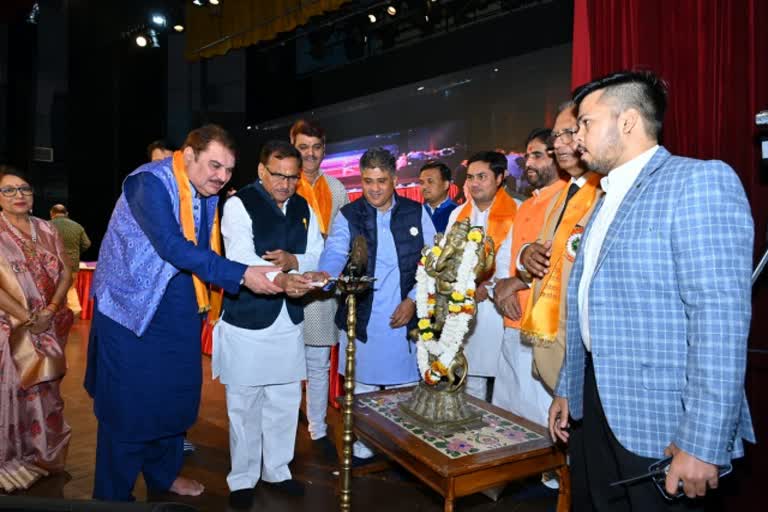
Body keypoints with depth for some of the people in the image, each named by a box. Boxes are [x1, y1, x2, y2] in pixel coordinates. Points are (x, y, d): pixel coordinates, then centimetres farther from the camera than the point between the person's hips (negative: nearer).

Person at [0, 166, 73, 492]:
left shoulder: (47, 230, 6)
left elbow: (66, 273, 4)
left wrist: (50, 311, -9)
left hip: (47, 329, 4)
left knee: (45, 395, 12)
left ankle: (39, 456, 28)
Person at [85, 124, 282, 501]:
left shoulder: (209, 193, 3)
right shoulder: (150, 182, -20)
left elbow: (206, 250, 6)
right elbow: (173, 247, -30)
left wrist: (265, 274, -6)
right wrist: (241, 275, -33)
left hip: (181, 309, 7)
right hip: (135, 306, -7)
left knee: (176, 394, 16)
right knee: (129, 401, 3)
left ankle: (164, 474, 37)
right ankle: (113, 495, 23)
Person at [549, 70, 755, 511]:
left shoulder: (699, 181, -12)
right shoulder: (607, 200, 14)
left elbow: (721, 318, -20)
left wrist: (702, 443, -22)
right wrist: (567, 389, 19)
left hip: (660, 424, -8)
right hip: (594, 407, 8)